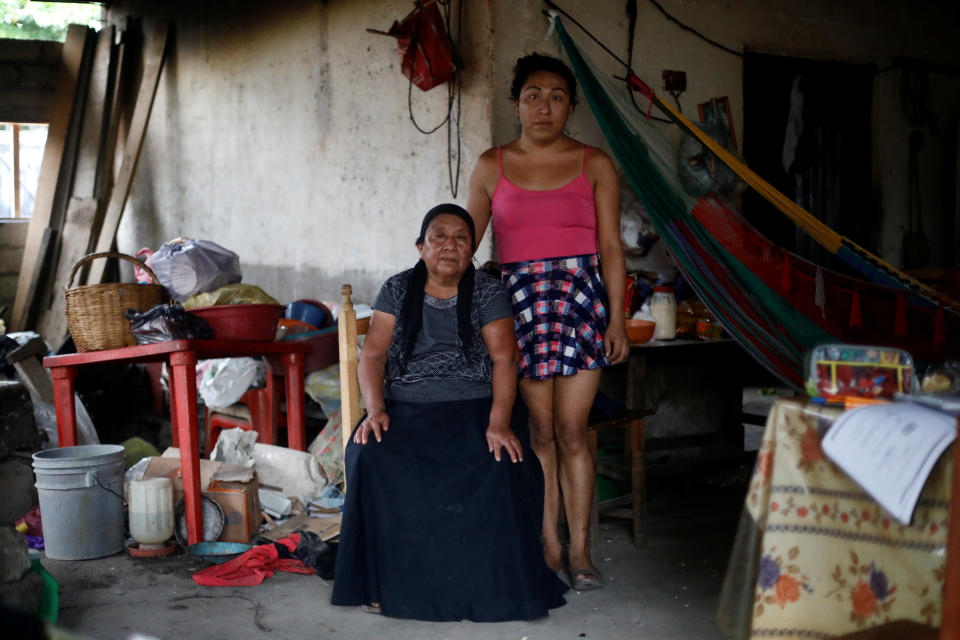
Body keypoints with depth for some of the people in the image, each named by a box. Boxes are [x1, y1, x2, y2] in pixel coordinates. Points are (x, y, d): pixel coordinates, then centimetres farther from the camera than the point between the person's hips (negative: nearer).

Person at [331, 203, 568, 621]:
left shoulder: (488, 292, 7)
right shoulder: (398, 290, 11)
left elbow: (503, 359, -4)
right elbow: (372, 354, 4)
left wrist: (498, 422, -20)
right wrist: (376, 409, -15)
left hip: (473, 407, -1)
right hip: (406, 408, 1)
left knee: (501, 465, -32)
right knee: (371, 456, -30)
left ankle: (489, 586, -17)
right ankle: (386, 582, -17)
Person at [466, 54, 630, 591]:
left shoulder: (594, 164, 6)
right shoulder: (492, 167, 9)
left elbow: (611, 247, 4)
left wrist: (617, 318, -1)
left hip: (581, 293, -1)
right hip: (521, 298, 1)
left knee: (571, 431, -3)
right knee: (541, 430, 2)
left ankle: (580, 550, 7)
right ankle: (550, 545, 12)